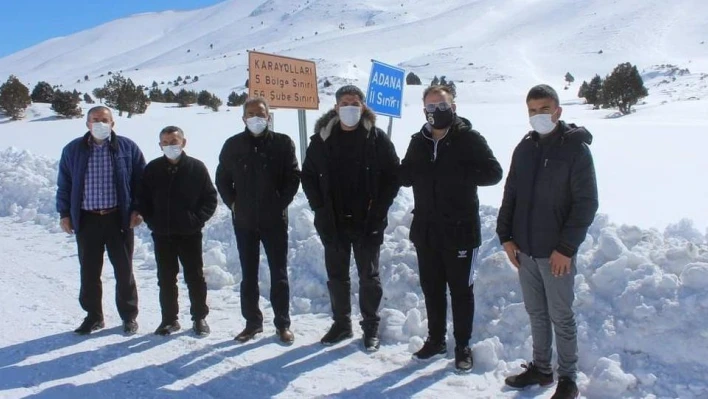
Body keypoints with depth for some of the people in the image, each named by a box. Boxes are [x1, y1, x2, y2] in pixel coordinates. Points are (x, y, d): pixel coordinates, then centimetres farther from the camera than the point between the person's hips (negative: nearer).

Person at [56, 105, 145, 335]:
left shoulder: (128, 148, 0)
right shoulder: (73, 150, 5)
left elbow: (140, 182, 2)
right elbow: (64, 185, 9)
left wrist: (137, 210, -5)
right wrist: (64, 213, 3)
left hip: (119, 219, -2)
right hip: (86, 220, 2)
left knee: (124, 270, 6)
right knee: (89, 271, 9)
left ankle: (129, 316, 19)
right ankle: (93, 316, 24)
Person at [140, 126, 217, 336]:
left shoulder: (196, 167, -2)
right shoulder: (152, 168, 4)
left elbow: (210, 197, 0)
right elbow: (143, 199, 10)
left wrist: (197, 220, -10)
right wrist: (151, 221, -1)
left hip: (190, 234, -2)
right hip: (162, 234, 2)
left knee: (195, 277, 6)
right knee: (166, 279, 10)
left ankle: (199, 317, 18)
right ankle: (169, 319, 22)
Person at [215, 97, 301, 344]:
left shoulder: (283, 143, -1)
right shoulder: (233, 145, 5)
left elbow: (293, 177, 1)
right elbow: (222, 178, 13)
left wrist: (281, 203, -7)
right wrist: (233, 203, 2)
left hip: (275, 220, -2)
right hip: (244, 221, 2)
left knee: (279, 273, 4)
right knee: (248, 274, 10)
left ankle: (283, 324, 14)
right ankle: (252, 322, 22)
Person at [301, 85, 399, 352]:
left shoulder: (377, 138, -4)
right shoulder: (322, 138, 2)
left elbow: (392, 176, -3)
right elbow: (308, 175, 8)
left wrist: (378, 210, -10)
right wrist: (319, 207, -2)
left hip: (367, 222, -2)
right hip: (332, 222, 3)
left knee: (369, 276, 8)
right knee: (336, 275, 13)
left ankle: (371, 327, 21)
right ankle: (341, 323, 29)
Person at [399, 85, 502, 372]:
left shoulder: (469, 139, -7)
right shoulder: (418, 142, 7)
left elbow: (493, 173, -9)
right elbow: (403, 176, 11)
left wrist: (460, 176, -23)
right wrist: (414, 172, -12)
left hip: (460, 230, -4)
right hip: (426, 229, 5)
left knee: (461, 289, 8)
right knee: (431, 287, 15)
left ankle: (462, 346, 22)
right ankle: (436, 340, 31)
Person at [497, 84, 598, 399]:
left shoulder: (576, 149, -8)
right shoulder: (524, 148, 8)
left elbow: (586, 203, -11)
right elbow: (510, 194, 13)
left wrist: (566, 247, -15)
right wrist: (506, 236, 5)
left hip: (556, 252, -5)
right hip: (524, 250, 5)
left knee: (561, 317, 6)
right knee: (536, 313, 16)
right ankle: (540, 368, 31)